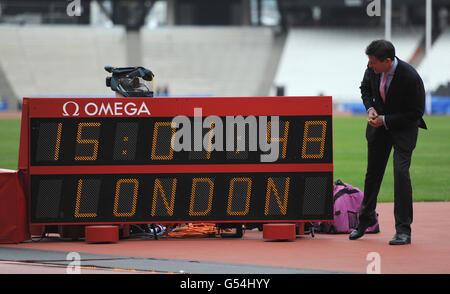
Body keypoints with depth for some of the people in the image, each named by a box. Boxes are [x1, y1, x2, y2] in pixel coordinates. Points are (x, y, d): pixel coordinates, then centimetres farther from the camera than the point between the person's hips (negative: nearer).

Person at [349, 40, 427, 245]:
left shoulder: (410, 77, -29)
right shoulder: (372, 69, -13)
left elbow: (416, 112, -20)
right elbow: (365, 88, 10)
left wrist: (385, 120, -21)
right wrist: (370, 108, -9)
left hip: (403, 128, -5)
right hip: (379, 127, 5)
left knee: (401, 172, -16)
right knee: (373, 172, 15)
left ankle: (403, 230, -9)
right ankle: (366, 218, 36)